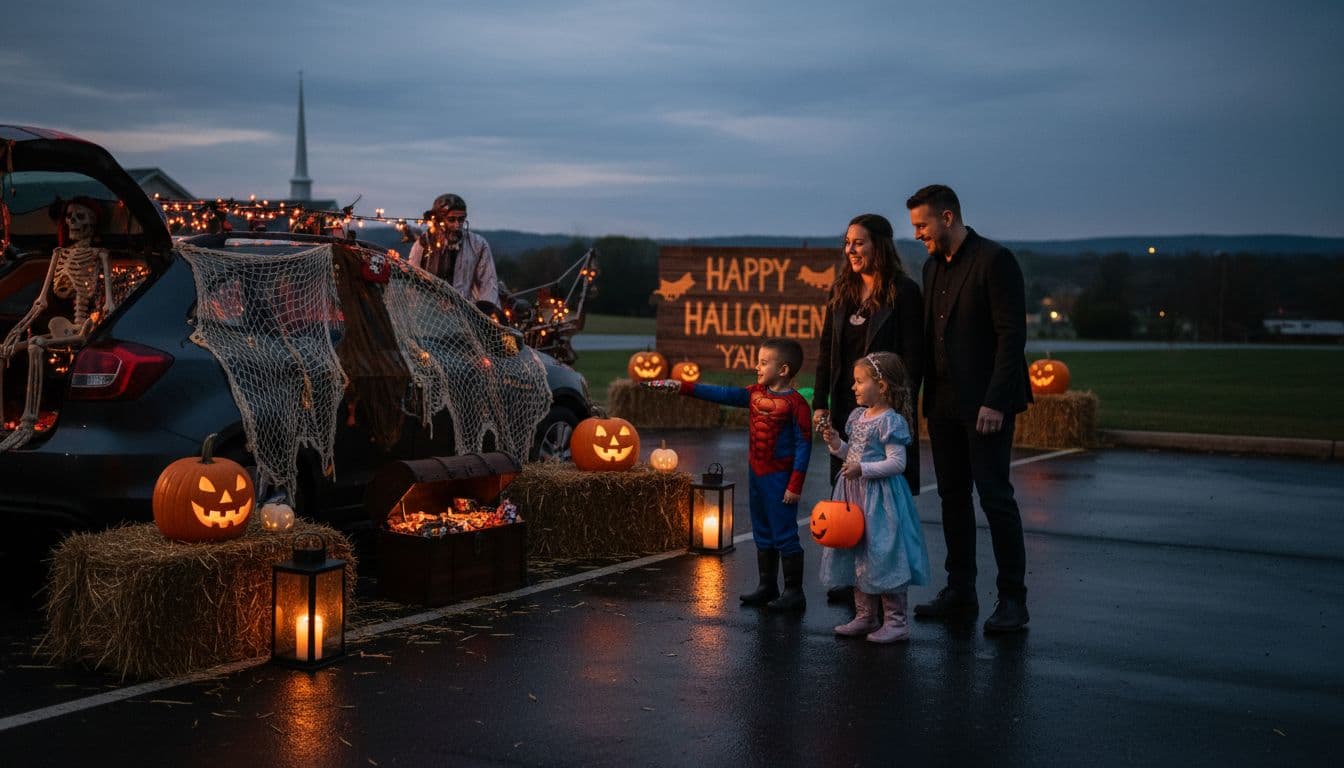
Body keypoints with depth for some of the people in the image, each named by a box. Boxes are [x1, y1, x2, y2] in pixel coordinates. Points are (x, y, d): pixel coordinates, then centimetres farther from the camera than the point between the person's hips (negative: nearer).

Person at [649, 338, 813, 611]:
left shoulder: (795, 404, -15)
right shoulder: (755, 394, 6)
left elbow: (804, 445, -16)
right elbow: (722, 394, 4)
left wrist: (795, 485, -19)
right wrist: (681, 387, -3)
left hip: (779, 479, -8)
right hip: (756, 475, 8)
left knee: (785, 535, -1)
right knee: (763, 535, 16)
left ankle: (794, 593, 8)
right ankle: (768, 587, 27)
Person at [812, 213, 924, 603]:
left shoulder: (903, 292, -7)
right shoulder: (841, 292, 12)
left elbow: (913, 356, -11)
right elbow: (827, 352, 14)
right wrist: (820, 403, 8)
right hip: (847, 408, 6)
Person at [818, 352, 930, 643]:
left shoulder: (890, 421, -15)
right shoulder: (858, 416, 11)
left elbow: (897, 463, -20)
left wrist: (863, 469, -27)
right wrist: (836, 444, 4)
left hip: (880, 497, -9)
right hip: (855, 493, 9)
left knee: (883, 556, -5)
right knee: (856, 555, 14)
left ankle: (896, 621, 5)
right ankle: (865, 616, 26)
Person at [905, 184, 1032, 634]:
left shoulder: (994, 260, -10)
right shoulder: (933, 267, 15)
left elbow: (1012, 334, -15)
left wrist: (994, 402, -19)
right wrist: (918, 395, 9)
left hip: (984, 402, -8)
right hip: (943, 402, 8)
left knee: (995, 496, -6)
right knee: (953, 497, 10)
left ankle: (1012, 600, 1)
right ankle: (960, 592, 18)